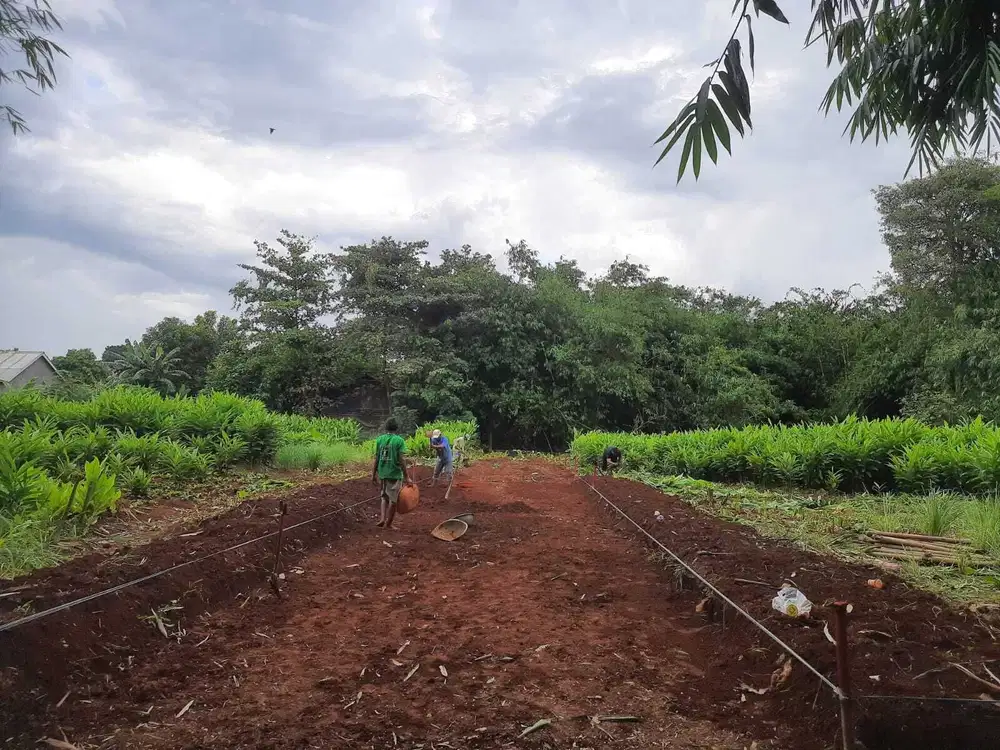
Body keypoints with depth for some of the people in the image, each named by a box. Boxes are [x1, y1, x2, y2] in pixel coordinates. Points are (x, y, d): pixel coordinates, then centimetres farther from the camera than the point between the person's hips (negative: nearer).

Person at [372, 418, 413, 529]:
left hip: (382, 473, 5)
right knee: (393, 500, 8)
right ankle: (388, 524, 15)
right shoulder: (399, 441, -10)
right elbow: (401, 460, -13)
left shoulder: (379, 439, 3)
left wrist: (374, 474, 12)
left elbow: (376, 458, 4)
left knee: (385, 496, 23)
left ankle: (383, 518, 8)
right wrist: (407, 477, -8)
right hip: (395, 474, -4)